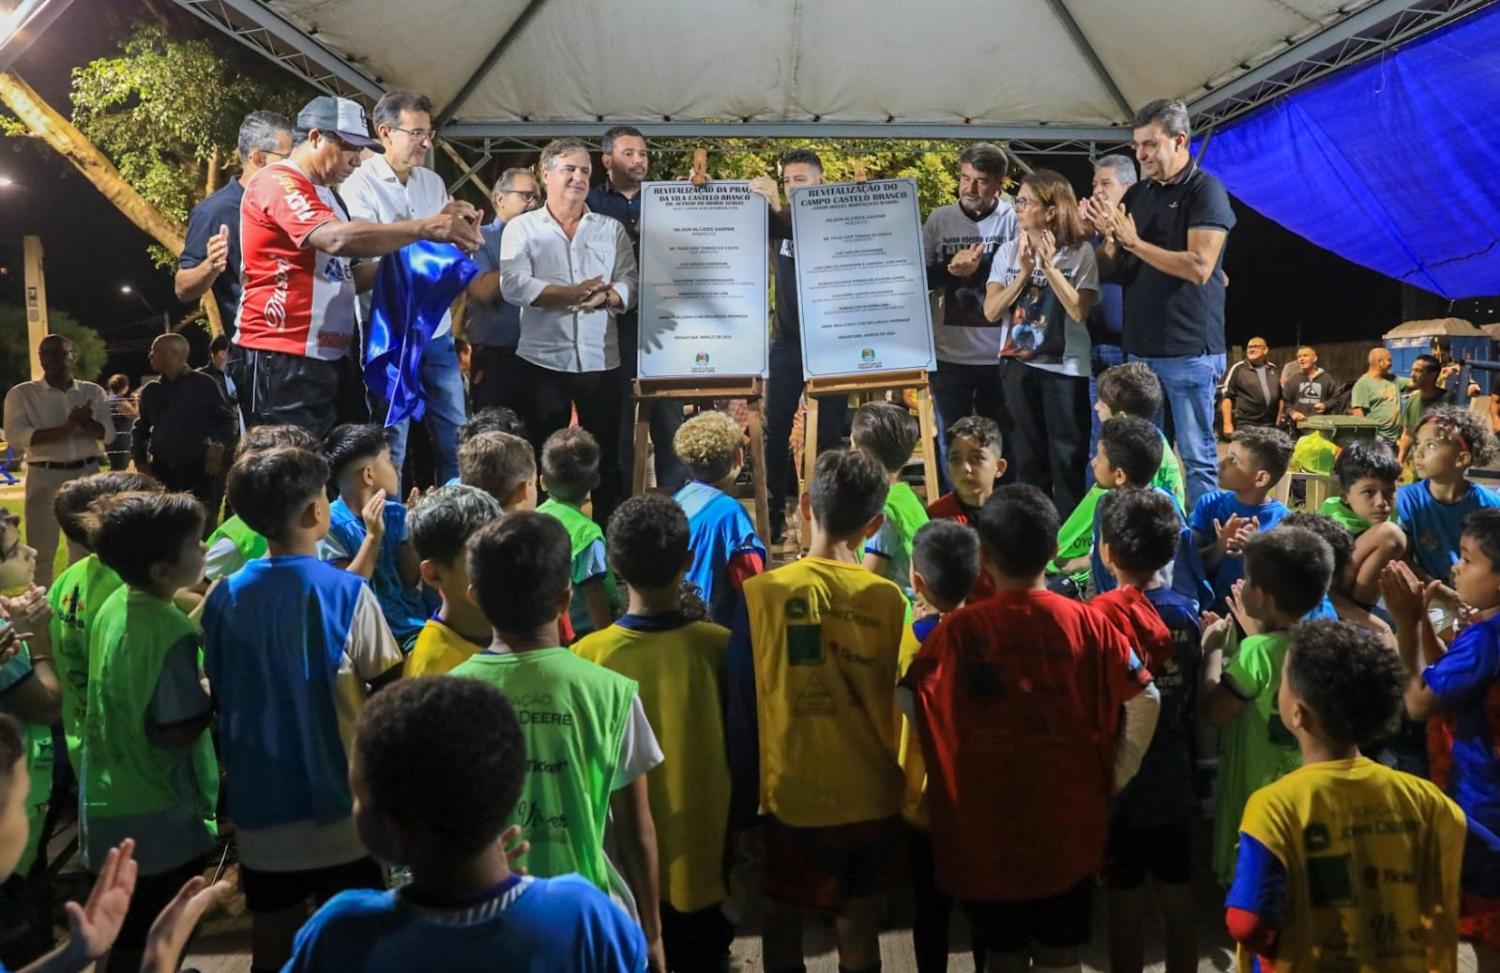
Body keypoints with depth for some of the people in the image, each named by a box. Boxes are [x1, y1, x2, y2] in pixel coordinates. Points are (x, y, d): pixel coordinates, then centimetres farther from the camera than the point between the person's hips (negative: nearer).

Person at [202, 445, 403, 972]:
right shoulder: (346, 592, -16)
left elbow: (220, 698, 6)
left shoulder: (224, 597, -3)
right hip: (338, 800, -3)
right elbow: (389, 689, -11)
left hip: (259, 804, 4)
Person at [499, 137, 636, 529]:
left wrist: (605, 297, -21)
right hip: (543, 360, -1)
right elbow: (514, 286, -10)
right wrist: (571, 293, -21)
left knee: (607, 459, 6)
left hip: (601, 360, 2)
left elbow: (630, 286, 1)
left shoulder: (612, 229, 12)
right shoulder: (521, 228, 5)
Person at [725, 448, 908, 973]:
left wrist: (740, 811, 2)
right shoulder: (888, 599, -9)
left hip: (790, 798, -1)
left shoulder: (761, 594, -12)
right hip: (871, 800, 1)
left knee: (781, 929, 19)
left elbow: (740, 713, -8)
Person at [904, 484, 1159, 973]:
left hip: (987, 827, -2)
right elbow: (1145, 699, -5)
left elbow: (907, 700, -11)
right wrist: (1115, 777, 5)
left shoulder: (960, 629, -14)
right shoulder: (1087, 623, -8)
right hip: (1069, 823, 2)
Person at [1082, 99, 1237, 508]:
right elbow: (1109, 270, 12)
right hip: (1139, 347, 7)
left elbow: (1199, 266, -18)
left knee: (1197, 456, 0)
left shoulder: (1205, 191, -6)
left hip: (1189, 351, -7)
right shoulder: (1136, 194, 13)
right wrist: (1107, 235, -8)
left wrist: (1134, 242, -16)